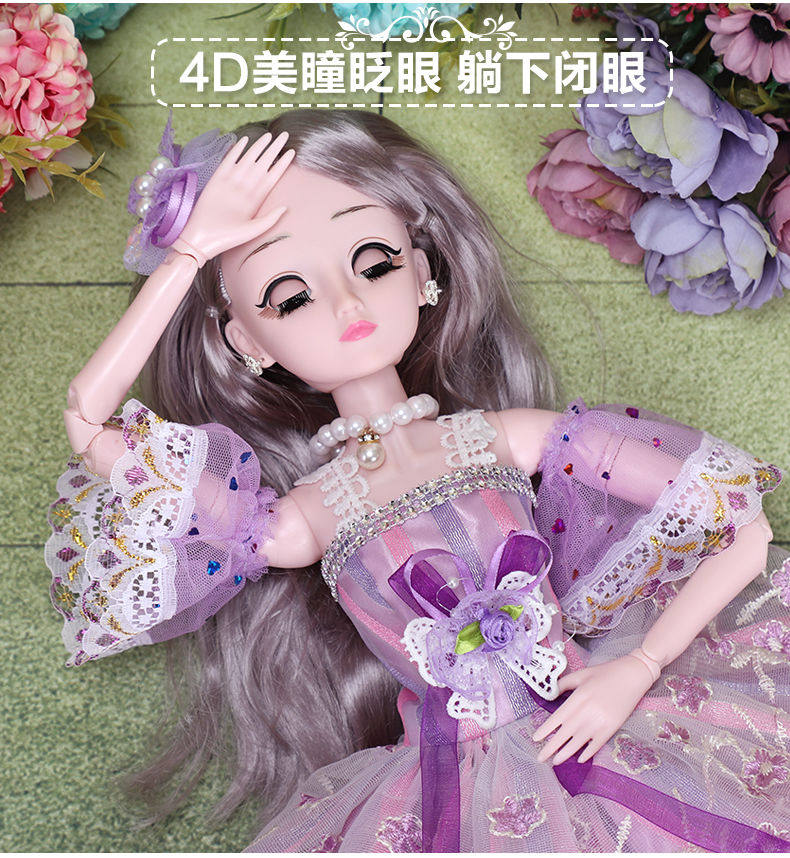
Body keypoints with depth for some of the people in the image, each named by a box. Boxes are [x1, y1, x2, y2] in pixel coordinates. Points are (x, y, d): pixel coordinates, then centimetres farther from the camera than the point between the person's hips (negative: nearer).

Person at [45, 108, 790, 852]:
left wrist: (638, 669, -7)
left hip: (603, 736, 2)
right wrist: (188, 254, -9)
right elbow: (87, 423, -11)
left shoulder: (513, 436, -2)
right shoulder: (302, 523, -5)